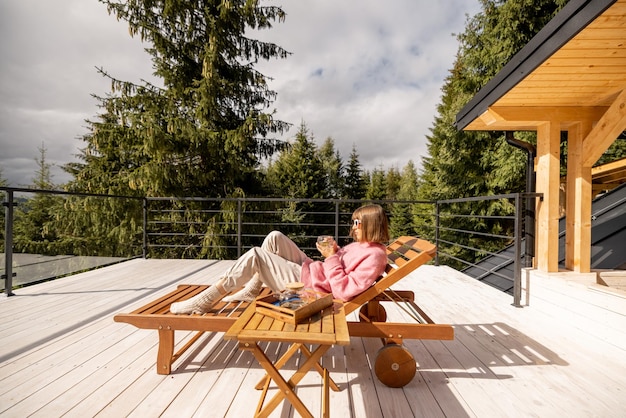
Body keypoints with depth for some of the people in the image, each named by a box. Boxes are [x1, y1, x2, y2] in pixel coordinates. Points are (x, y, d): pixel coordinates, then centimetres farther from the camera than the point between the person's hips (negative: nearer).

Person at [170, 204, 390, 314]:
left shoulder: (374, 255, -18)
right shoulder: (364, 244, 12)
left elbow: (344, 292, -25)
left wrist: (331, 258, -22)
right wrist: (334, 251, 2)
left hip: (308, 285, -10)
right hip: (309, 271, 10)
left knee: (255, 256, -18)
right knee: (274, 237, 4)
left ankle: (205, 300, -5)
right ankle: (251, 291, 10)